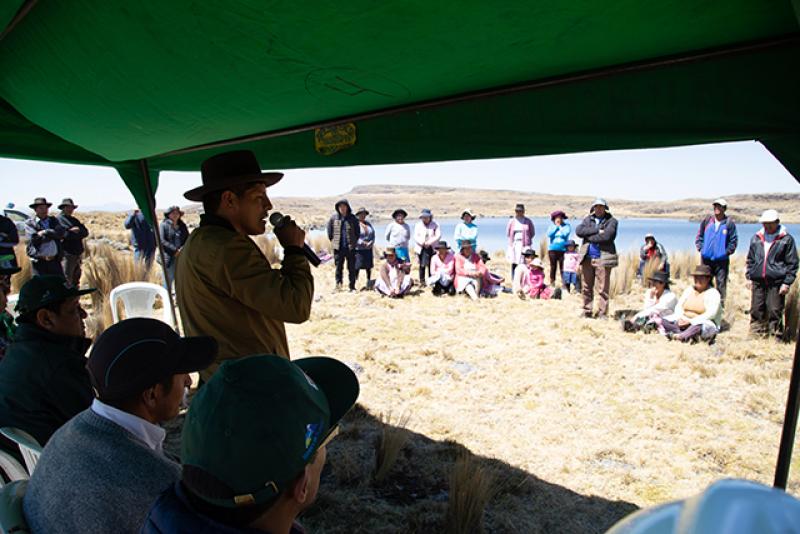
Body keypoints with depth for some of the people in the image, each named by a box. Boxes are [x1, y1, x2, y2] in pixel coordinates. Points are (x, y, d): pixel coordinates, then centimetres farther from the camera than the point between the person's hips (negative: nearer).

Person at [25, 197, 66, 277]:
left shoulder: (53, 220, 12)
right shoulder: (29, 223, 1)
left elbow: (61, 232, -7)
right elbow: (35, 239, -13)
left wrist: (45, 232, -15)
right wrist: (53, 234, -10)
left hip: (54, 260, 3)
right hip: (39, 261, -3)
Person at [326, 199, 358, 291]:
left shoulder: (352, 218, 1)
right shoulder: (333, 217, 1)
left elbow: (357, 231, 9)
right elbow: (330, 230, 10)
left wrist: (354, 242, 5)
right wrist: (332, 240, 6)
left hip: (350, 247, 0)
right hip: (338, 247, 0)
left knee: (351, 267, 4)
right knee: (338, 266, 4)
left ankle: (352, 286, 11)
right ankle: (338, 283, 14)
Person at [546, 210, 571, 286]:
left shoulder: (566, 226, 6)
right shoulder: (551, 226, 11)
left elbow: (565, 234, -11)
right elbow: (549, 234, -6)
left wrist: (560, 227, -2)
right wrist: (556, 227, -4)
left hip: (563, 249, -2)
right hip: (552, 249, 2)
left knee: (563, 268, -6)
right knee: (553, 267, 5)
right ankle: (552, 283, 11)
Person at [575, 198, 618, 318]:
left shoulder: (611, 221, 1)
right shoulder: (588, 219, 14)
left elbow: (606, 236, -16)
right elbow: (578, 231, -4)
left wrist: (588, 236, -5)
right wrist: (596, 230, -12)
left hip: (603, 258, -4)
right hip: (587, 258, 4)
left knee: (603, 288, -3)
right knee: (586, 287, 9)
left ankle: (602, 313, 5)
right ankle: (587, 311, 19)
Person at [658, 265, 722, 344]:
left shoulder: (713, 293, -2)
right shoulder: (689, 289, 16)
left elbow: (710, 314, -15)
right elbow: (679, 306, 9)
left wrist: (691, 321, -24)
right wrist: (680, 319, -12)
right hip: (684, 321, 6)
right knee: (660, 321, -17)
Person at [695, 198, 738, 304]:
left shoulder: (729, 223, -2)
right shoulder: (706, 221, 6)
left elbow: (733, 241, -1)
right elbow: (699, 237, 13)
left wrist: (726, 252, -8)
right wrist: (701, 248, 2)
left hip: (722, 260, -3)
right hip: (706, 259, 3)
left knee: (721, 283, 0)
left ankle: (720, 305, 7)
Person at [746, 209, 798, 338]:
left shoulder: (786, 239, -1)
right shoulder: (756, 238, 11)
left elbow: (792, 263, -1)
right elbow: (750, 260, 18)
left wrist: (787, 282, -7)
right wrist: (749, 277, 11)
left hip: (776, 283, -4)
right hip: (758, 281, 4)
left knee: (775, 311, -2)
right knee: (756, 310, 8)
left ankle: (775, 336, 9)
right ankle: (756, 334, 17)